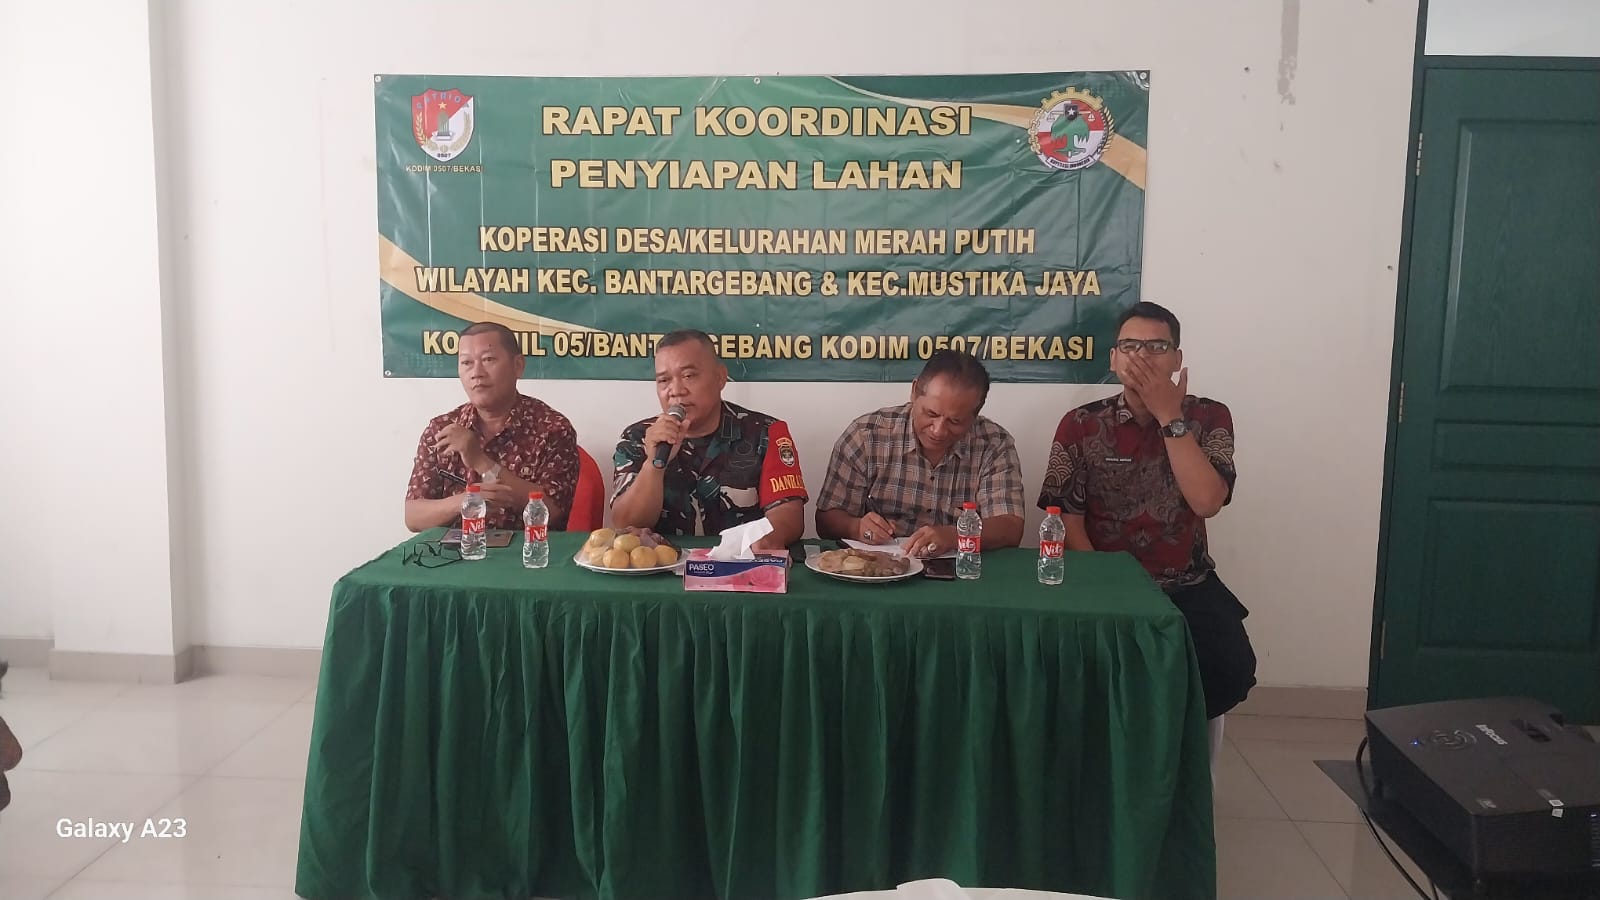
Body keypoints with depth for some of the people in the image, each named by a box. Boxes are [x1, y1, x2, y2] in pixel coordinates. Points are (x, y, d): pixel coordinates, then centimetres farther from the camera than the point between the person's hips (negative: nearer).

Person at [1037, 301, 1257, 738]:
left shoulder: (1208, 418, 1)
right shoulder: (1080, 426, 0)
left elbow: (1206, 502, -14)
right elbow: (1067, 520, -4)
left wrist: (1170, 416, -16)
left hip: (1187, 586, 1)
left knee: (1231, 669, -24)